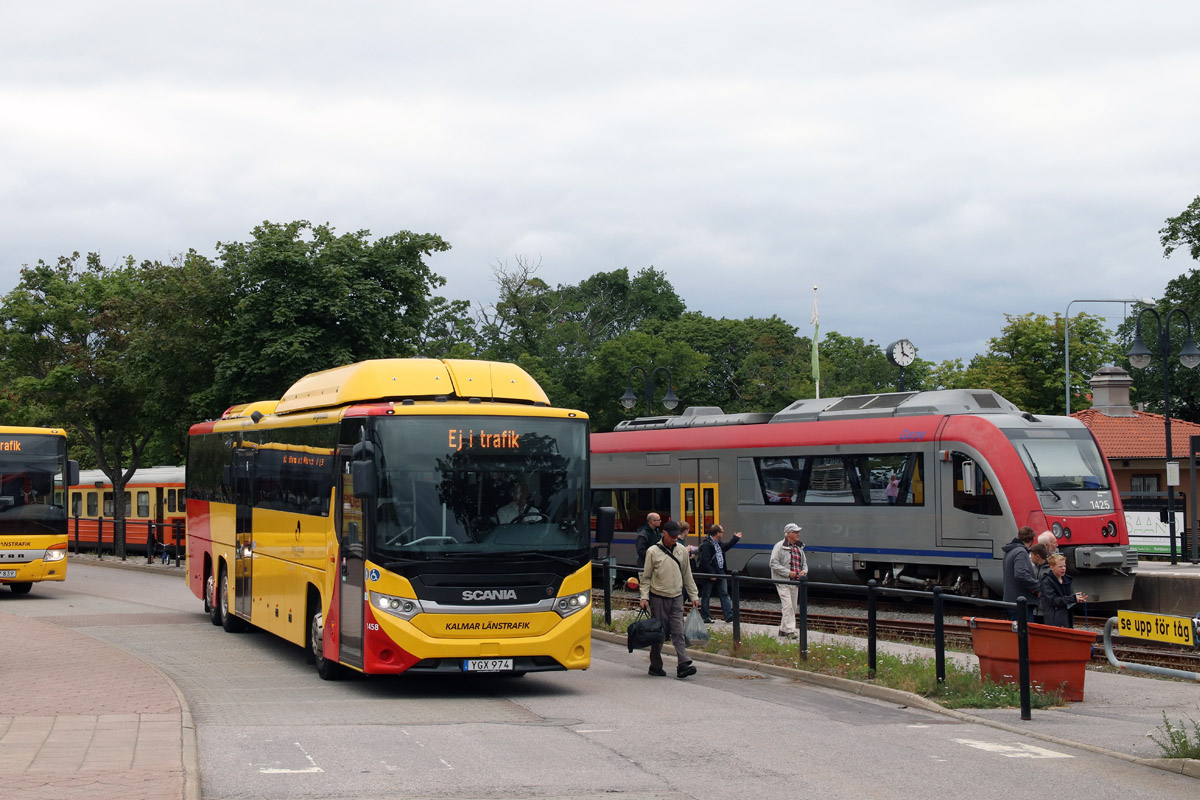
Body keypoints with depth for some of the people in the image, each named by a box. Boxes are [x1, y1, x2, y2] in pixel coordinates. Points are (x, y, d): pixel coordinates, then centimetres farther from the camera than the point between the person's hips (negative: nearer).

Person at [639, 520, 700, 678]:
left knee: (678, 632, -6)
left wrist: (694, 595, 13)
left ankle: (683, 665, -14)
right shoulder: (653, 551, -4)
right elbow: (646, 577, 0)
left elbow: (687, 575, 15)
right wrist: (644, 597, -8)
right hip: (658, 598, -3)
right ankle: (655, 666, 12)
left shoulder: (682, 550, 7)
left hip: (676, 597, 3)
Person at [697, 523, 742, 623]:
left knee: (724, 594, 5)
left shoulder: (718, 543, 10)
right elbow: (704, 561, -23)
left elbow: (725, 547, 34)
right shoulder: (706, 545, -20)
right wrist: (711, 574, -23)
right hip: (709, 575, -9)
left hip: (720, 573, 9)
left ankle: (728, 615, 5)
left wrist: (735, 539, 38)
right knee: (706, 596, 5)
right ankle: (705, 616, 12)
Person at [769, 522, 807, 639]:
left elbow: (804, 561, 24)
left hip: (795, 581, 8)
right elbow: (774, 564, -15)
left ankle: (783, 629, 21)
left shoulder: (799, 547, 13)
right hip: (783, 581, -8)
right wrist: (788, 572, -21)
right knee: (788, 606, -13)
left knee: (793, 607, 11)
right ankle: (790, 631, -12)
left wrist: (804, 571, 1)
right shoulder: (780, 546, -10)